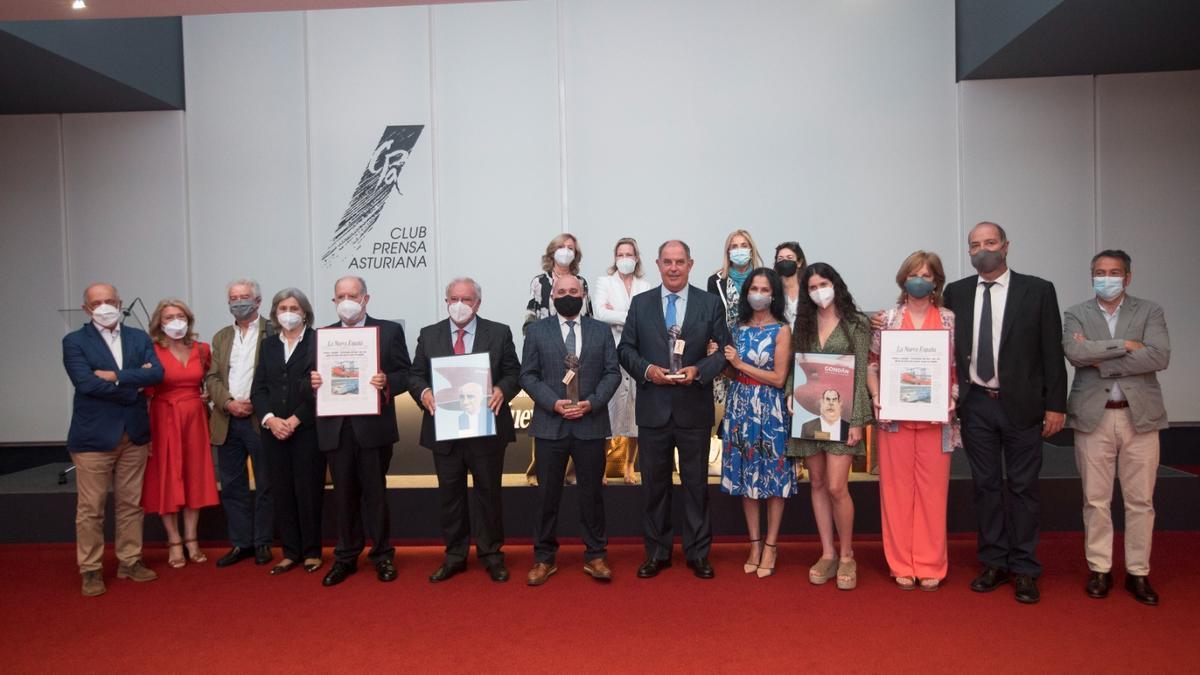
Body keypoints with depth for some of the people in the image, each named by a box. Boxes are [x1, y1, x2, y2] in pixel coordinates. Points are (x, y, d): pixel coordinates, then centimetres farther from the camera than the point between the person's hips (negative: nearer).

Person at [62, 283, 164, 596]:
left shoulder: (139, 337, 8)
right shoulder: (74, 341, -2)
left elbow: (157, 373, -7)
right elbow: (86, 383, -16)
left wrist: (116, 376, -16)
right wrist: (135, 386, -11)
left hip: (134, 434, 3)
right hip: (93, 436, -3)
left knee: (131, 504, 11)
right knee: (90, 508, 4)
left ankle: (130, 561, 23)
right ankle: (90, 569, 16)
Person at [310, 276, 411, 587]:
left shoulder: (389, 330, 3)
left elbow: (405, 374, -1)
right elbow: (314, 379, 11)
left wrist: (387, 382, -21)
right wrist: (312, 382, -11)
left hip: (373, 425, -2)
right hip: (336, 429, 3)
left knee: (375, 493, 6)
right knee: (344, 495, 10)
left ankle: (382, 556, 20)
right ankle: (345, 558, 22)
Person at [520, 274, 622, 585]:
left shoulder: (601, 330, 8)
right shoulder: (536, 331, 5)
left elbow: (612, 372, 3)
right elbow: (528, 375, 1)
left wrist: (592, 402, -12)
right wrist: (553, 403, -13)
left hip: (591, 425, 1)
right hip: (550, 425, 0)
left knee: (592, 493, 8)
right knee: (547, 495, 6)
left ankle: (595, 556, 21)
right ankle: (544, 558, 19)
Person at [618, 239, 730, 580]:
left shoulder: (710, 303, 2)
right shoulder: (640, 303, 5)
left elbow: (723, 349, 1)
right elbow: (625, 349, 5)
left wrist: (699, 370, -16)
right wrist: (647, 369, -13)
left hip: (694, 409, -1)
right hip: (653, 408, 1)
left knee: (696, 482, 9)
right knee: (654, 483, 10)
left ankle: (698, 552, 22)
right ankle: (657, 552, 23)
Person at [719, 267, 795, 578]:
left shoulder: (782, 330, -4)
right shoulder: (739, 328, 9)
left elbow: (778, 378, -10)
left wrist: (740, 363, -11)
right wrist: (720, 360, -6)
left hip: (770, 410, -4)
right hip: (740, 407, 4)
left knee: (773, 477, 2)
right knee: (746, 476, 7)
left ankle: (770, 546, 13)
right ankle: (755, 543, 18)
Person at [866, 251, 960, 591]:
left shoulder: (950, 320, 5)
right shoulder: (887, 319, 5)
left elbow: (961, 367, 6)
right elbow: (872, 365, 7)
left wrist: (954, 397, -9)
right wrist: (876, 396, -7)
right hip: (895, 417, 0)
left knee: (933, 491, 5)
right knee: (896, 490, 5)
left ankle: (930, 566, 17)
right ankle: (901, 565, 16)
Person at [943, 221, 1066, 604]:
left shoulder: (1038, 290, -1)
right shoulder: (956, 293, 6)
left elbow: (1052, 352, -2)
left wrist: (1055, 405, -5)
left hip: (1021, 404, -2)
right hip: (975, 404, 2)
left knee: (1022, 487, 5)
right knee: (986, 485, 10)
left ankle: (1024, 569, 16)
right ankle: (994, 563, 21)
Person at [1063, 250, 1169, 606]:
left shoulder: (1150, 312, 5)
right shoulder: (1075, 315, 5)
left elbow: (1159, 357, -12)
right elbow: (1075, 352, -14)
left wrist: (1101, 361, -13)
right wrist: (1124, 345, -14)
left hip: (1139, 416, 0)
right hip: (1093, 417, 0)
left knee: (1140, 500, 7)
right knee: (1095, 500, 6)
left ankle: (1138, 573, 19)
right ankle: (1099, 570, 18)